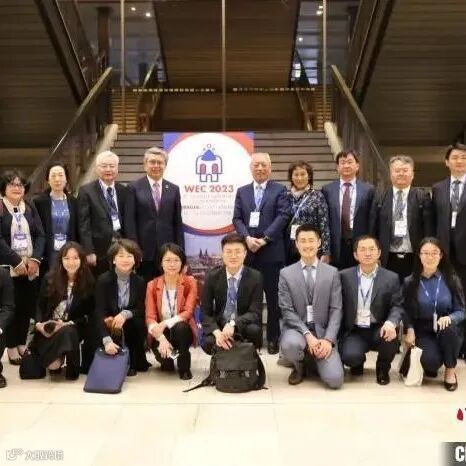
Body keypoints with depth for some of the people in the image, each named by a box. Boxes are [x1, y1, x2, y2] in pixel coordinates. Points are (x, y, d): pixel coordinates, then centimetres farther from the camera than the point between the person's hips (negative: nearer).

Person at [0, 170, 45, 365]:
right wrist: (16, 261, -16)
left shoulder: (30, 208, 11)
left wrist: (35, 259, -9)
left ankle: (22, 343, 19)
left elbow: (40, 235, 6)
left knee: (28, 306, 6)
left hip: (31, 266, 4)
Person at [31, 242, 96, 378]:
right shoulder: (49, 279, 0)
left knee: (66, 333, -37)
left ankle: (73, 367, -12)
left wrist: (67, 324, -18)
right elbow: (40, 306, 5)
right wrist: (39, 324, -15)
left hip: (73, 328, 0)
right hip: (47, 329, 1)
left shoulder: (88, 283, -5)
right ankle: (57, 360, 14)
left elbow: (89, 315, -3)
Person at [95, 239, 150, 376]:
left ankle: (134, 361, -7)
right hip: (110, 327, -2)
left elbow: (141, 310, -6)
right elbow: (100, 313, -24)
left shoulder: (140, 281, -6)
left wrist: (125, 314, -30)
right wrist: (107, 340, -39)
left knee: (138, 322, -28)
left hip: (131, 327, 2)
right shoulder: (104, 280, -16)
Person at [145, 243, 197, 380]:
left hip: (182, 331, -1)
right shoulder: (152, 285, -5)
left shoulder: (190, 282, -8)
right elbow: (150, 317, -12)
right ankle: (167, 361, 10)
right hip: (161, 333, 1)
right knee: (160, 351, -31)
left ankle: (184, 367, -9)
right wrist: (161, 338, -29)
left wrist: (165, 324, -32)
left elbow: (188, 313, -16)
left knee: (180, 327, -35)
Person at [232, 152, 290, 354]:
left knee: (273, 297, 3)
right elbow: (237, 219, 7)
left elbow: (283, 216, -6)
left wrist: (264, 239, -14)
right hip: (247, 252, 3)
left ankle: (273, 339, 13)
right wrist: (247, 238, -11)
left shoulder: (280, 190, 5)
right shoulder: (242, 191, 15)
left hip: (272, 252, -2)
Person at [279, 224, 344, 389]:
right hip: (296, 328, -1)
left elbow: (336, 310, 0)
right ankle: (299, 367, 2)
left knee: (335, 379, -17)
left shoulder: (332, 273, 5)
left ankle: (315, 360, 19)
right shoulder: (286, 274, 1)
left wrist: (328, 339, -15)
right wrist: (307, 335, -17)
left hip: (322, 330, 1)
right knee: (290, 345, -37)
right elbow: (287, 311, -4)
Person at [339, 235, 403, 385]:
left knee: (390, 335, -33)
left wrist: (391, 322, -27)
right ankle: (359, 361, 13)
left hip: (378, 330, 1)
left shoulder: (391, 278, 2)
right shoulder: (344, 276, 2)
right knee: (349, 356, -30)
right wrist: (337, 334, -11)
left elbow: (397, 306, -4)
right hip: (354, 332, -1)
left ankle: (383, 368, 2)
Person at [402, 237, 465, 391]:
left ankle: (450, 371, -10)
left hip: (448, 332, 1)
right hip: (423, 332, -1)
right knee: (431, 361, -31)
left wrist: (449, 318, -26)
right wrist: (410, 330, -16)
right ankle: (431, 364, 11)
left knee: (447, 328, -36)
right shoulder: (410, 282, -2)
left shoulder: (452, 280, -4)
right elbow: (406, 311, 4)